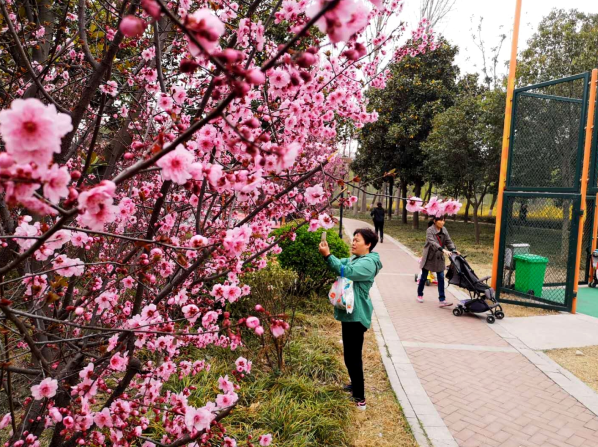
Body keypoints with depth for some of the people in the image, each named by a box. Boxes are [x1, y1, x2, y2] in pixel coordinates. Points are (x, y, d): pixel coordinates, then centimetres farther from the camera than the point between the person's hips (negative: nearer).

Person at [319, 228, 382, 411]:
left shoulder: (368, 263, -19)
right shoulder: (354, 259, 12)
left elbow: (346, 272, -33)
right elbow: (340, 264, 3)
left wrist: (328, 255, -37)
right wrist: (327, 254, -16)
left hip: (356, 315, -10)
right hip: (350, 312, 10)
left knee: (352, 356, -5)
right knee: (351, 354, 22)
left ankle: (359, 398, 5)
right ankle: (356, 385, 39)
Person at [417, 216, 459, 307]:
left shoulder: (444, 230, 2)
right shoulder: (430, 230, -17)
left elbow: (448, 241, -1)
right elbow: (432, 242, -31)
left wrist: (454, 250, -20)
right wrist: (443, 250, -44)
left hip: (439, 258, 4)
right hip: (429, 257, -4)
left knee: (441, 278, -2)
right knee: (424, 277, 10)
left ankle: (442, 300, -1)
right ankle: (420, 295, 29)